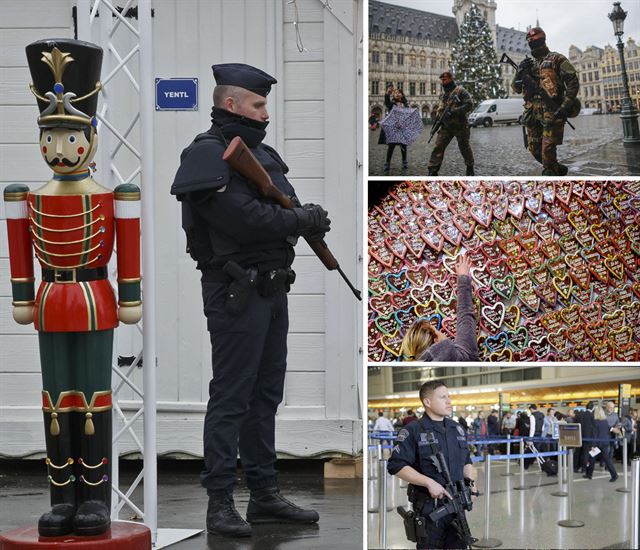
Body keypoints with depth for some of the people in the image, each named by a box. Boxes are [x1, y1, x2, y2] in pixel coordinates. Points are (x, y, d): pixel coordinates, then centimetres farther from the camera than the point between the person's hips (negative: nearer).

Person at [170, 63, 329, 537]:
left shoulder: (260, 152, 16)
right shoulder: (208, 155, -13)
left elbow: (287, 206, 18)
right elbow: (245, 219, -23)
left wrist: (307, 217, -4)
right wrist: (302, 220, -12)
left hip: (273, 288, 9)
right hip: (237, 293, -9)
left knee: (266, 394, 14)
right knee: (231, 398, -6)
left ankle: (265, 494, 22)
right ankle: (220, 502, 0)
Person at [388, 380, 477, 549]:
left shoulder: (457, 429, 13)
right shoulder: (413, 431, -7)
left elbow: (466, 462, 23)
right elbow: (396, 466, -14)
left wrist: (471, 481, 2)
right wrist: (429, 482, -20)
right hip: (428, 508, -6)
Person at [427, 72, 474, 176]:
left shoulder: (460, 91, -9)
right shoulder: (443, 94, 12)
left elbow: (469, 105, -17)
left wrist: (454, 112, -25)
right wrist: (438, 116, 6)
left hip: (460, 126, -5)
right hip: (446, 127, 5)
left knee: (464, 148, 7)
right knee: (438, 147, -8)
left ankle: (470, 169, 26)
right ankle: (432, 171, -11)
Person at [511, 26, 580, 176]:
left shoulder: (556, 59, 1)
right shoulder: (529, 64, 19)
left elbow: (573, 83, -5)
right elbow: (516, 88, 18)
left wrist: (565, 106, -15)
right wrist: (520, 72, -1)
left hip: (552, 113, -7)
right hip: (533, 114, 7)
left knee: (547, 150, -11)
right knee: (534, 149, 9)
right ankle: (559, 170, 28)